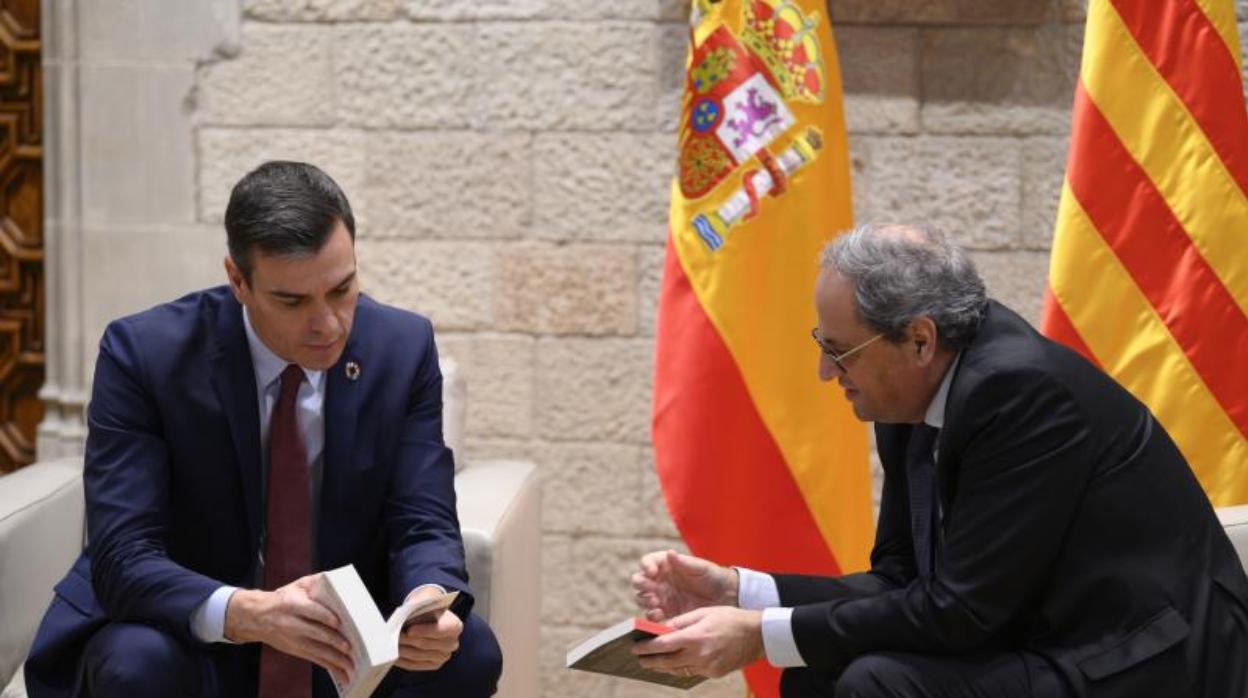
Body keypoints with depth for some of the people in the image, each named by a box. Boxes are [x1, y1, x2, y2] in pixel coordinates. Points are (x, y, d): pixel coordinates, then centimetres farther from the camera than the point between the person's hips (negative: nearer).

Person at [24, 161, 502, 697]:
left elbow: (424, 528, -9)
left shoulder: (403, 348, -8)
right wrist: (248, 612, -44)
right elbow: (123, 558, -24)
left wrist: (429, 603, -34)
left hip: (339, 644, 3)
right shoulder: (144, 353, -17)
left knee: (469, 653, -25)